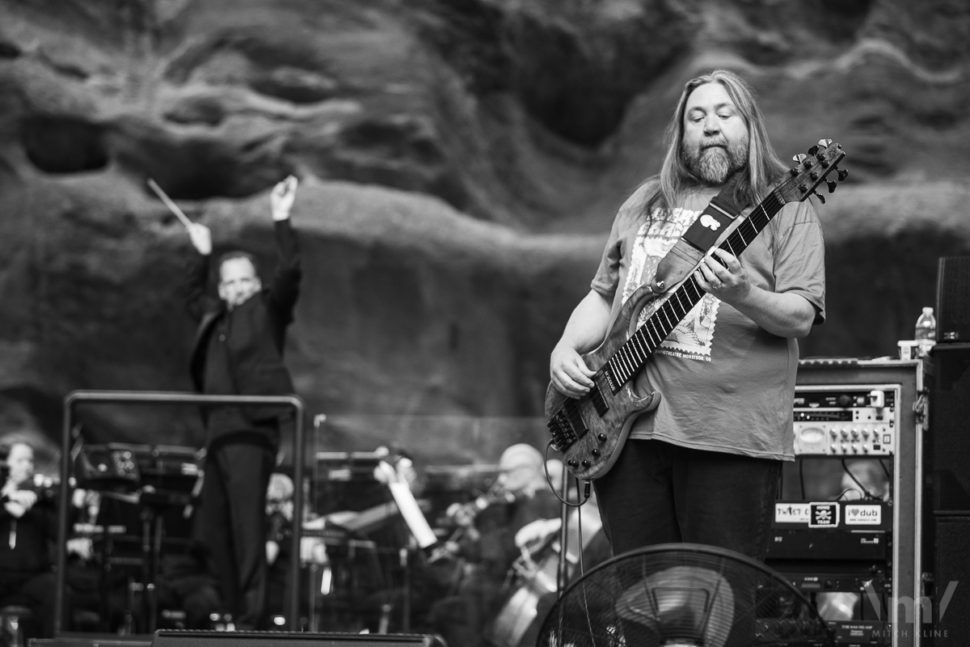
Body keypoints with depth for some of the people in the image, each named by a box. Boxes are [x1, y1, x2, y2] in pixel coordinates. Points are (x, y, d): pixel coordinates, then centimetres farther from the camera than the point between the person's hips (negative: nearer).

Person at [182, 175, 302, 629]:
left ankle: (252, 618, -13)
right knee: (211, 530, 7)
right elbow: (192, 296, 42)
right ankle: (234, 613, 13)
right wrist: (202, 255, 36)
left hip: (252, 429, -8)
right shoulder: (214, 318, 21)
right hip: (219, 433, 8)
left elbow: (290, 272, -10)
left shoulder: (268, 310, 4)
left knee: (247, 527, -12)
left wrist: (281, 221, -13)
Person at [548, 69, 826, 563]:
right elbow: (602, 295, 23)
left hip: (730, 437, -4)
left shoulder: (784, 210, 3)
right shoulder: (645, 204, 19)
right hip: (626, 428, 5)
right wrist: (565, 349, 4)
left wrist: (742, 296, -25)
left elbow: (800, 317, -7)